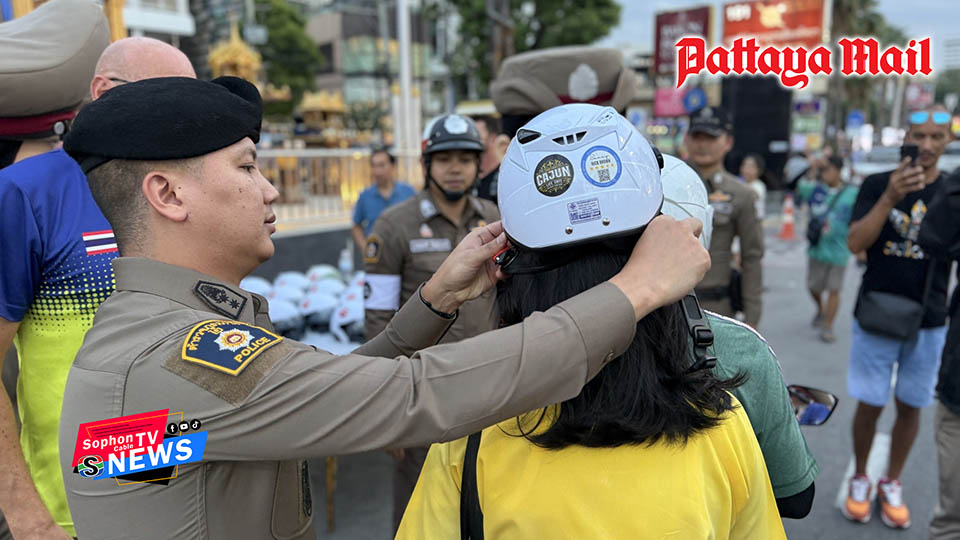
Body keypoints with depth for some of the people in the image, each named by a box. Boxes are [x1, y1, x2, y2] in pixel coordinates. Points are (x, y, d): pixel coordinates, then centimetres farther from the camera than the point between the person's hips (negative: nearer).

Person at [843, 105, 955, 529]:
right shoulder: (877, 184, -4)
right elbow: (854, 243, -16)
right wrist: (890, 198, -26)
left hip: (929, 322, 2)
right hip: (876, 315, -2)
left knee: (910, 406, 11)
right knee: (870, 404, 5)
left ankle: (891, 483, 28)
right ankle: (860, 478, 24)